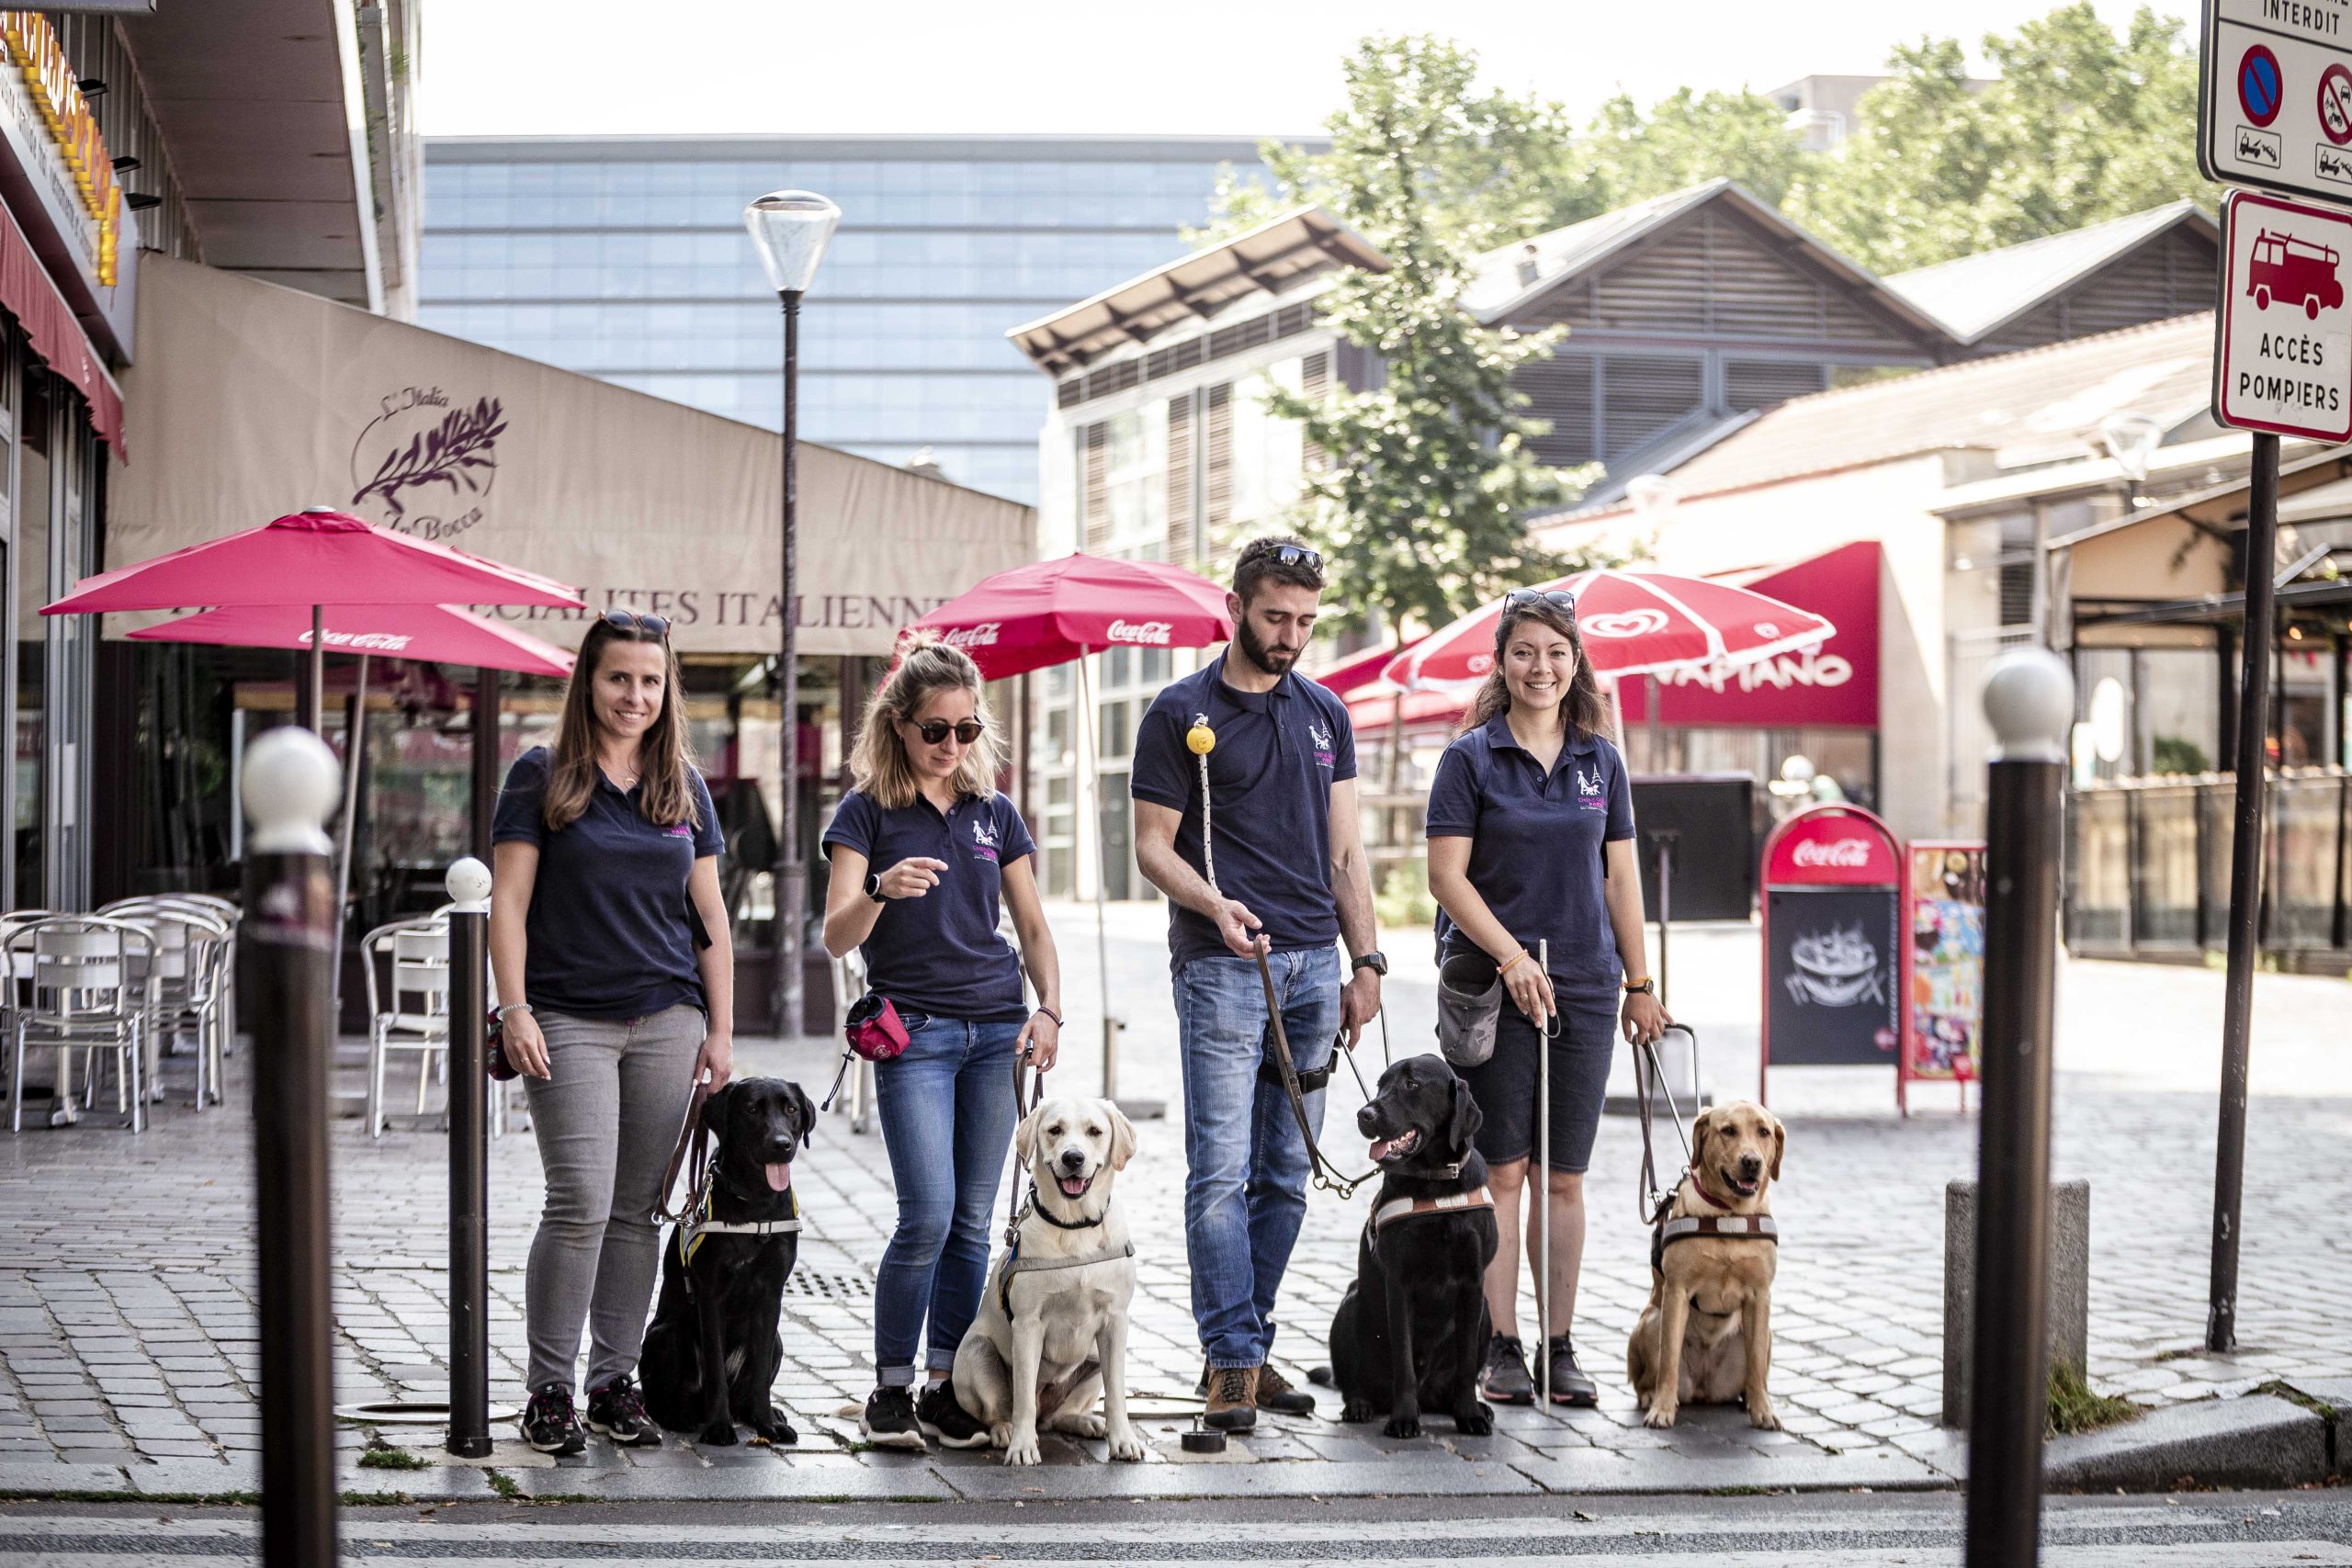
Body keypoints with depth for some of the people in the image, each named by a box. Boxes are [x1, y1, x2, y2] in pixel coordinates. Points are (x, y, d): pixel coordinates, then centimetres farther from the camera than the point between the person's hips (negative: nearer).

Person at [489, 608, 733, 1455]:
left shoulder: (684, 786, 12)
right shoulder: (542, 775, 1)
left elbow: (710, 916, 13)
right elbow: (508, 900, -2)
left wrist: (720, 1029, 8)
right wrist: (516, 1011, -10)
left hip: (667, 1019, 4)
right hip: (570, 1021, -4)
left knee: (638, 1210, 5)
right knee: (581, 1205, -11)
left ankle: (615, 1380, 14)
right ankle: (548, 1389, -1)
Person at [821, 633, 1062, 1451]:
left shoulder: (996, 813, 12)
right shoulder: (868, 812, 0)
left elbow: (1033, 927, 16)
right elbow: (837, 937, -9)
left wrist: (1048, 1008, -1)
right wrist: (881, 890, -30)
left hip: (997, 1030, 4)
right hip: (914, 1034, -4)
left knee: (973, 1222, 4)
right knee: (928, 1215, -13)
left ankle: (946, 1389, 12)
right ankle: (889, 1387, 1)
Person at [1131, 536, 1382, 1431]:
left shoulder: (1324, 714, 15)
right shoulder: (1180, 713, -1)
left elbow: (1344, 852, 16)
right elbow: (1153, 843, -3)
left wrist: (1365, 963, 9)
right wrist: (1213, 902, -22)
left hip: (1313, 964, 5)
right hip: (1223, 965, -5)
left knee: (1285, 1178, 6)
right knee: (1221, 1172, -8)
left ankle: (1248, 1347, 13)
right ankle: (1232, 1364, -6)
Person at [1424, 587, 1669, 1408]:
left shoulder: (1601, 762, 10)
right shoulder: (1471, 757, -1)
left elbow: (1620, 878, 13)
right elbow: (1447, 875, -5)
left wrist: (1639, 984, 11)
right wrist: (1512, 956, -14)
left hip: (1585, 986, 3)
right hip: (1491, 984, -3)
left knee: (1564, 1175, 5)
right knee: (1502, 1169, -2)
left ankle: (1560, 1347, 11)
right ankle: (1500, 1348, 3)